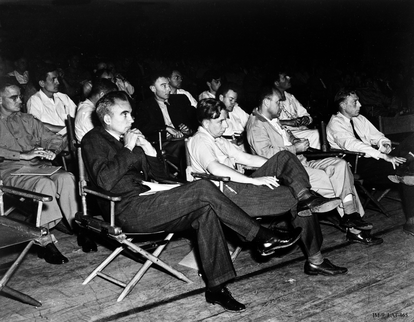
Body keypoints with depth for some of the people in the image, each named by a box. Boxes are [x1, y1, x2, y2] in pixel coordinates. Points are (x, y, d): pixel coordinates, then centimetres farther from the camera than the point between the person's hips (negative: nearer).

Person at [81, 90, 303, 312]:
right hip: (127, 211, -8)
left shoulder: (129, 137, 20)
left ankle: (216, 286, -15)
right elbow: (105, 181, -19)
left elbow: (160, 175, 20)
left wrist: (149, 150, 3)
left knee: (206, 211, -17)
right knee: (203, 189, -22)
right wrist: (128, 149, -12)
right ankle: (263, 238, -15)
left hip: (145, 202, 8)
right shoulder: (93, 140, 0)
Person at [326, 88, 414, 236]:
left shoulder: (360, 119, 19)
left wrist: (384, 143, -8)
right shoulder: (336, 123, -6)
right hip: (356, 165, -8)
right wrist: (384, 156, -31)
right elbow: (352, 144, -22)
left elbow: (376, 135, 19)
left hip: (374, 158, 8)